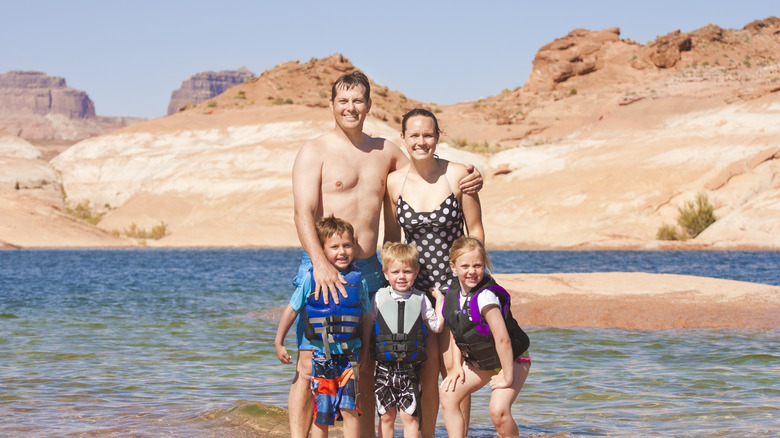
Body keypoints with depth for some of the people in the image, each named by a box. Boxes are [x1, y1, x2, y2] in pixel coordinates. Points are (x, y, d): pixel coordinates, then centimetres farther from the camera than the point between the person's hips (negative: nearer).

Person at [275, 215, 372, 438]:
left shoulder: (357, 279, 0)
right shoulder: (312, 279, -4)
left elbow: (366, 316, 10)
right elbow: (292, 309, 5)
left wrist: (365, 348, 13)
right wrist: (279, 343, 6)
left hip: (348, 354, 0)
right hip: (320, 353, 0)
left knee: (349, 410, -6)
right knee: (321, 414, 4)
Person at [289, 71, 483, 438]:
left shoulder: (385, 152, 14)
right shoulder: (314, 152, -1)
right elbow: (304, 212, -12)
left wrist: (468, 183, 4)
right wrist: (320, 263, -29)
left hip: (368, 270, 5)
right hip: (322, 269, -5)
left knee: (368, 366, 8)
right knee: (309, 364, -8)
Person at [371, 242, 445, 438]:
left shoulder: (420, 299, 3)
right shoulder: (379, 298, 2)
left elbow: (436, 326, 8)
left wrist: (440, 300, 4)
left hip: (410, 369, -1)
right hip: (385, 368, 1)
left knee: (409, 416, -2)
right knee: (386, 416, 6)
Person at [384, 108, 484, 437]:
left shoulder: (457, 175, -6)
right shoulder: (395, 182, -1)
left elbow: (475, 230, -1)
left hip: (454, 283, -2)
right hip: (415, 286, 2)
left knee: (453, 367, -4)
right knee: (426, 370, 0)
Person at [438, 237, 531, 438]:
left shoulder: (485, 296, -31)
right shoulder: (453, 293, -7)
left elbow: (502, 339, -32)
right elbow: (455, 330, 9)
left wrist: (508, 377, -27)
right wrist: (457, 366, 3)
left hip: (511, 359, -8)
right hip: (479, 362, 8)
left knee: (498, 411, -25)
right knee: (447, 394, -2)